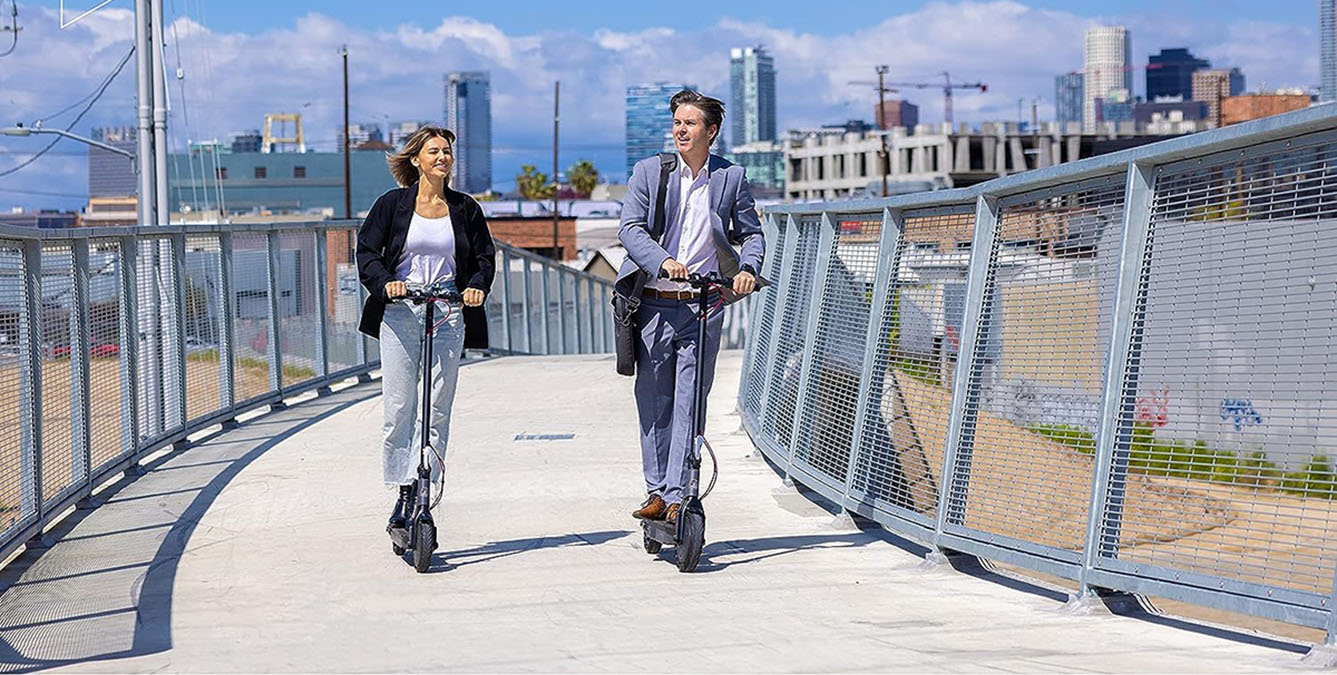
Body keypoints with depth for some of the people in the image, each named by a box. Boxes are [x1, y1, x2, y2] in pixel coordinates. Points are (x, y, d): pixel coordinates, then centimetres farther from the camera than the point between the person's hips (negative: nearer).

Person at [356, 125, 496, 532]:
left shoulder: (465, 209, 11)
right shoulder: (392, 205, 6)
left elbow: (484, 257, 13)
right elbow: (367, 251, 3)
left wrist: (477, 286, -8)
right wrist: (385, 283, -15)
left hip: (447, 316, 1)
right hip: (400, 315, -1)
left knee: (437, 410, -3)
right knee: (398, 407, -5)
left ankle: (422, 491, -1)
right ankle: (402, 493, 3)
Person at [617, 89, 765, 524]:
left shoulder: (731, 177, 5)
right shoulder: (648, 171, 4)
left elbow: (751, 233, 12)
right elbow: (629, 228, -5)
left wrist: (747, 268, -10)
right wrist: (663, 261, -22)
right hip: (654, 304, 1)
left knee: (689, 403, -5)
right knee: (653, 403, 5)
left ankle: (677, 497, -4)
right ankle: (657, 492, 14)